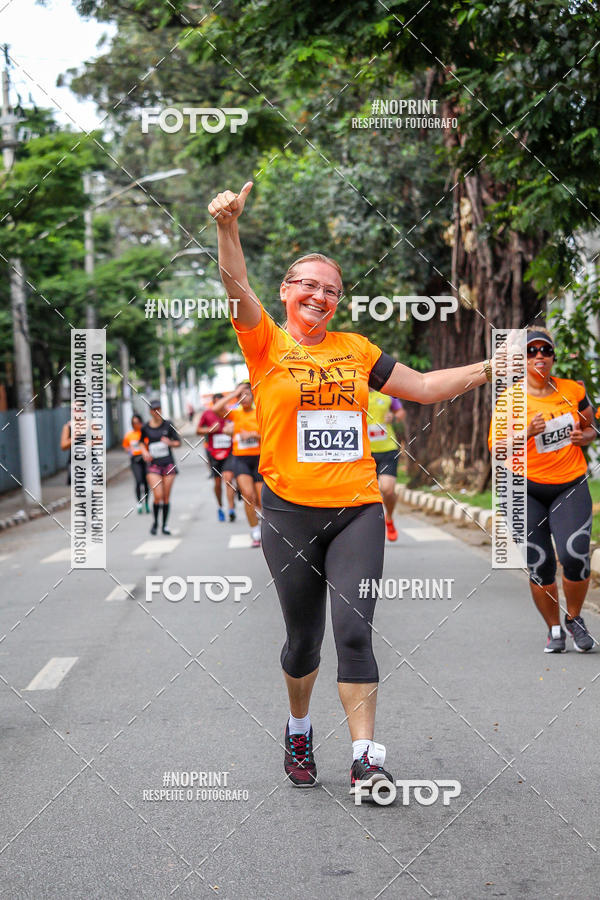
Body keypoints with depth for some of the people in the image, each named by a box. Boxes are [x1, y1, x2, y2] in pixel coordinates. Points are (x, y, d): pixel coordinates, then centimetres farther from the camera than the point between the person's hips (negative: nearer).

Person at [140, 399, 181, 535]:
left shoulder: (168, 425, 0)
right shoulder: (145, 427, 1)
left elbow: (178, 442, 4)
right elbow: (142, 442, 19)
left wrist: (170, 443, -17)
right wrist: (144, 452, 0)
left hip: (168, 463, 1)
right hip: (153, 464, -1)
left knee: (166, 497, 3)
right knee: (158, 496, -13)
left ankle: (164, 525, 18)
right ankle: (155, 522, 10)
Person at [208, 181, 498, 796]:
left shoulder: (356, 349, 11)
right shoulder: (267, 345, 2)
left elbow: (424, 388, 16)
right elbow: (236, 286, -16)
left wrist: (488, 369, 6)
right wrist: (228, 227, -33)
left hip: (357, 511, 2)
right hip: (290, 513, -1)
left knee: (354, 631, -9)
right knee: (304, 637, 9)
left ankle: (365, 759, -7)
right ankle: (299, 730, 34)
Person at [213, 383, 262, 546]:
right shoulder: (234, 414, 5)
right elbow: (216, 409, -13)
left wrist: (252, 434, -17)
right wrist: (234, 394, -9)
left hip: (258, 458, 0)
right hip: (240, 458, 0)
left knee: (261, 499, 1)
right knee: (247, 494, -17)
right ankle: (255, 532, -7)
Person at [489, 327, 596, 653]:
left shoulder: (573, 390, 4)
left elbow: (591, 427, 18)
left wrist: (583, 436, -5)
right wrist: (527, 432, -23)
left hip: (570, 486, 1)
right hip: (526, 490, -1)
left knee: (575, 555, -17)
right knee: (540, 565, -4)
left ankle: (575, 618, 10)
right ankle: (554, 629, 19)